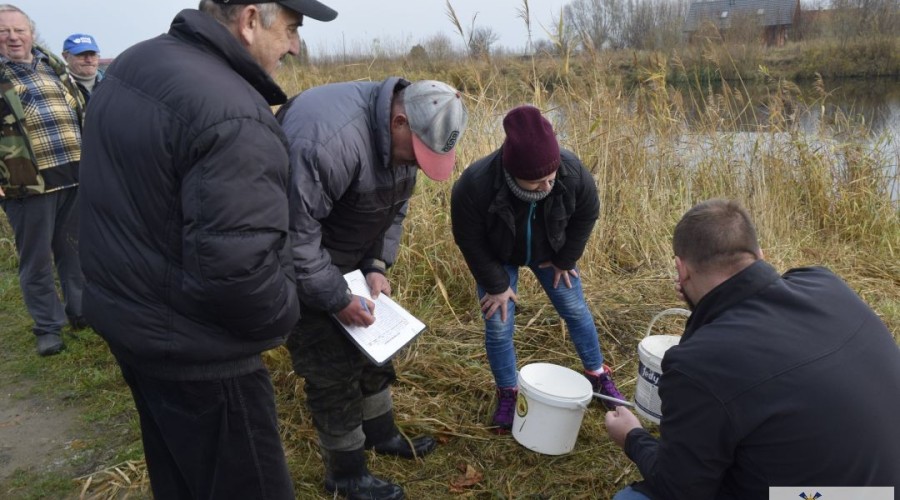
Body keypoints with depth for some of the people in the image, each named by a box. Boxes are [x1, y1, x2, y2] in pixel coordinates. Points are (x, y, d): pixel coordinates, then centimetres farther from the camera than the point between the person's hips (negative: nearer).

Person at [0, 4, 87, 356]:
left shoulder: (53, 66, 14)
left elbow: (81, 114, 22)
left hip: (75, 177, 5)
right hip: (29, 183, -4)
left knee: (75, 251, 15)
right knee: (36, 260, 4)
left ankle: (80, 310, 30)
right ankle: (48, 327, 16)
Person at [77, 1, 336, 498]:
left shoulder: (131, 64, 4)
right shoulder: (232, 115, -28)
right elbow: (235, 268, -32)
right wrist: (282, 314, -11)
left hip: (122, 313, 9)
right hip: (190, 347, -9)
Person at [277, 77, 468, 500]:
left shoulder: (402, 133, -6)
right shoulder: (327, 137, -35)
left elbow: (394, 208, 6)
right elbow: (293, 233, -32)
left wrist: (377, 267, -6)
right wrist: (337, 299, -25)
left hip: (347, 258, 8)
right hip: (299, 263, -8)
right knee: (331, 365, -2)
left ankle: (382, 433, 38)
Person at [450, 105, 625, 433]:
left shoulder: (572, 171, -35)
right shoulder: (474, 185, -42)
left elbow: (587, 214, -12)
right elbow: (470, 242, -25)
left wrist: (565, 259, -5)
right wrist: (497, 285, -17)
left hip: (549, 252, 2)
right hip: (497, 258, -2)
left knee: (576, 310, 11)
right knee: (499, 327, -1)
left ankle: (597, 374, 35)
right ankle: (508, 394, 22)